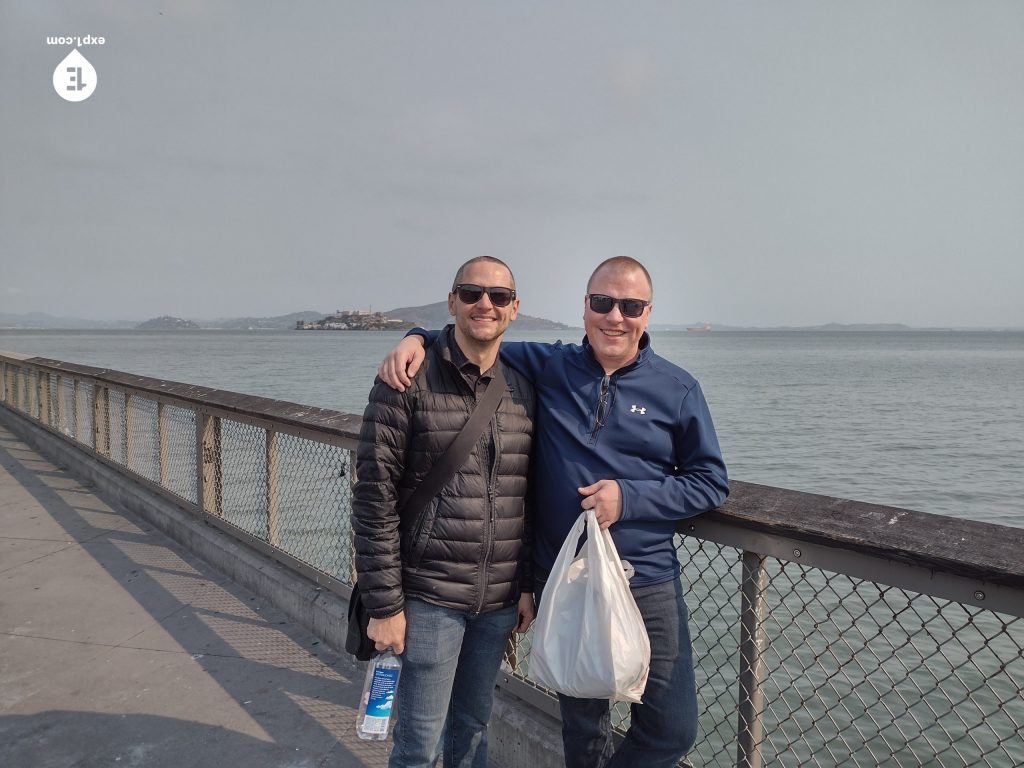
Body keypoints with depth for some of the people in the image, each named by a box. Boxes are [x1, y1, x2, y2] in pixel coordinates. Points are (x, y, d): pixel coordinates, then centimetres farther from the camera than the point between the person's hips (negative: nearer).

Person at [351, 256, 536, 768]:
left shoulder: (522, 391, 6)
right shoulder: (407, 384, -10)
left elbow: (528, 500, 11)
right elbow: (374, 499, -12)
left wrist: (527, 587, 8)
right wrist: (384, 605, -12)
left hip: (500, 601, 5)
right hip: (429, 599, -4)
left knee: (473, 724, 19)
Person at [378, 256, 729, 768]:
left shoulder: (677, 389, -2)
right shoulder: (546, 367, -1)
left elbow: (711, 481, -1)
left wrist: (629, 498, -14)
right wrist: (418, 338, -11)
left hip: (648, 585, 0)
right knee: (582, 726, 18)